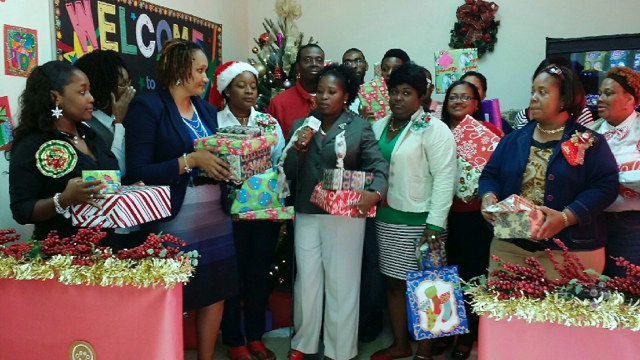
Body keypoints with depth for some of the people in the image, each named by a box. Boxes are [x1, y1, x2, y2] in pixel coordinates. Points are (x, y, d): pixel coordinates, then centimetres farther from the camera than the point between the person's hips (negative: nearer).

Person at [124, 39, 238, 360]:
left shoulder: (207, 109, 13)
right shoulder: (146, 106, -8)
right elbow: (138, 172, -15)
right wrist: (191, 160, -22)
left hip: (216, 215, 7)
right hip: (173, 220, -6)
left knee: (216, 292, 12)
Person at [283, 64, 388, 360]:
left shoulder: (359, 128, 0)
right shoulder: (300, 125, 9)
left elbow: (379, 166, -9)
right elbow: (289, 173, 6)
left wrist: (374, 193, -28)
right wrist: (299, 147, -11)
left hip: (345, 214, -3)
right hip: (306, 214, 3)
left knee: (341, 283, 6)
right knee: (306, 280, 11)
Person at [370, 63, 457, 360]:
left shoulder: (434, 130, -8)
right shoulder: (379, 127, 11)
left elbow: (444, 178, -14)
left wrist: (435, 224, -19)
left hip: (418, 222, -6)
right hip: (385, 219, 6)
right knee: (393, 281, 14)